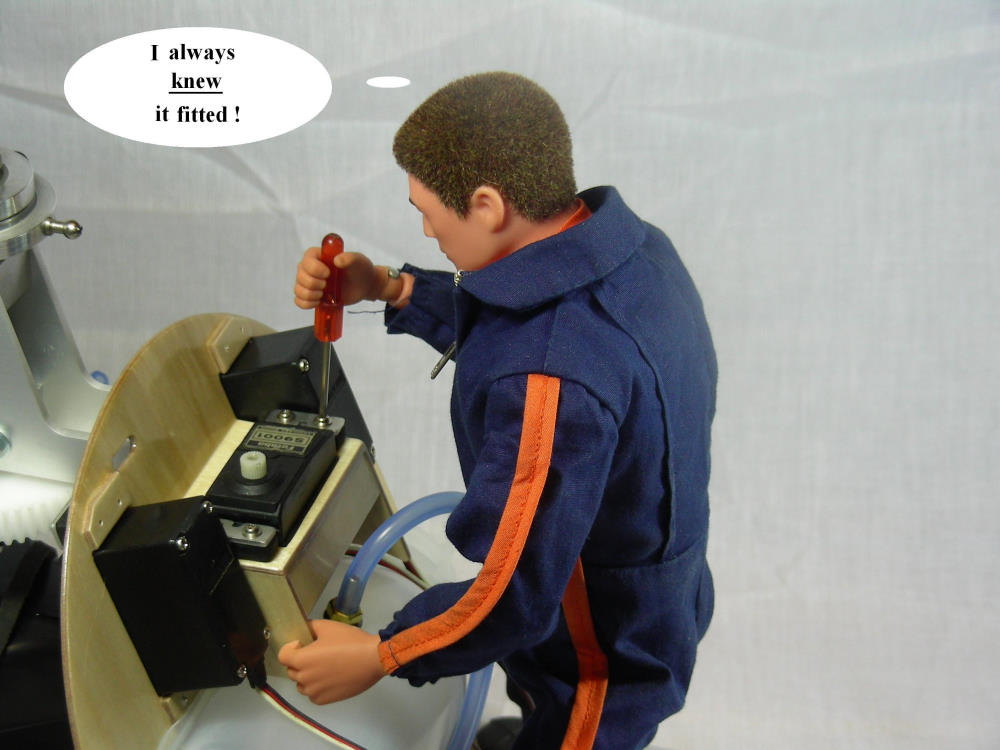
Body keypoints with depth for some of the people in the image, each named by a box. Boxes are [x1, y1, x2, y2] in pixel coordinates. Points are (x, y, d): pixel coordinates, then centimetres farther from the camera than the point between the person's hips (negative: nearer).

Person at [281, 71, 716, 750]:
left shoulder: (549, 380, -40)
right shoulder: (626, 242, -11)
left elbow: (515, 599, -33)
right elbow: (497, 324, 6)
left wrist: (380, 656, -19)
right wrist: (388, 289, -3)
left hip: (603, 661, -8)